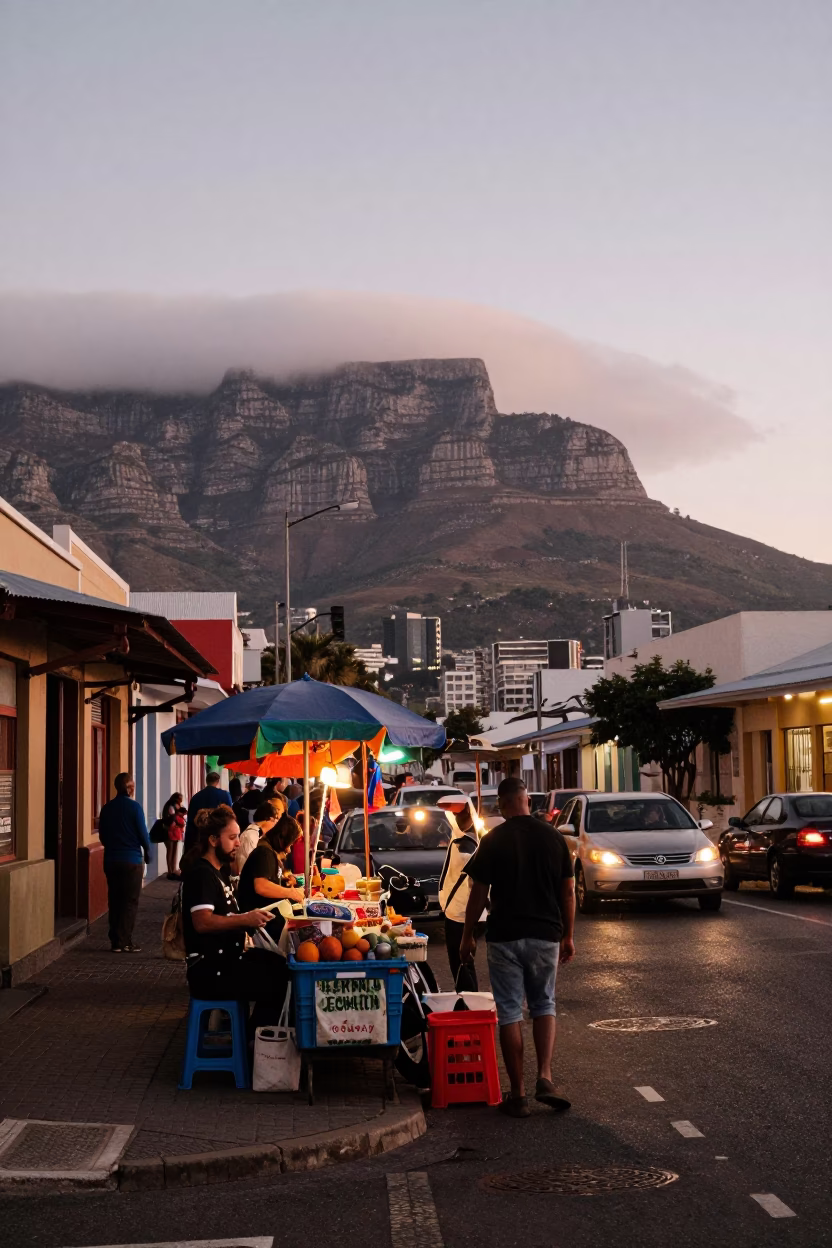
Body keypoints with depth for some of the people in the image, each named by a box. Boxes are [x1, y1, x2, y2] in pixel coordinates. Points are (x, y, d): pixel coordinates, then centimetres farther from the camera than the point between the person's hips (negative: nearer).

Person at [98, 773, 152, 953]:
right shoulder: (134, 807, -11)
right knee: (130, 902, 0)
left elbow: (102, 835, 9)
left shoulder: (107, 808, 4)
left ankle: (115, 941, 11)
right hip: (132, 860, -5)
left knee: (114, 900, 11)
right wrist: (147, 853, 5)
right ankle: (125, 941, -4)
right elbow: (143, 834, -10)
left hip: (111, 860, 5)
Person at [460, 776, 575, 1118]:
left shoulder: (493, 841, -7)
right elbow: (568, 891, 4)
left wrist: (467, 936, 6)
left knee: (509, 1013, 4)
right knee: (543, 1005, 17)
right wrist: (568, 935, 14)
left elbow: (478, 894, -5)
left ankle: (518, 1094, 6)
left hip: (504, 936, -2)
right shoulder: (554, 837, 1)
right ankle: (545, 1077, -1)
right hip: (546, 935, 2)